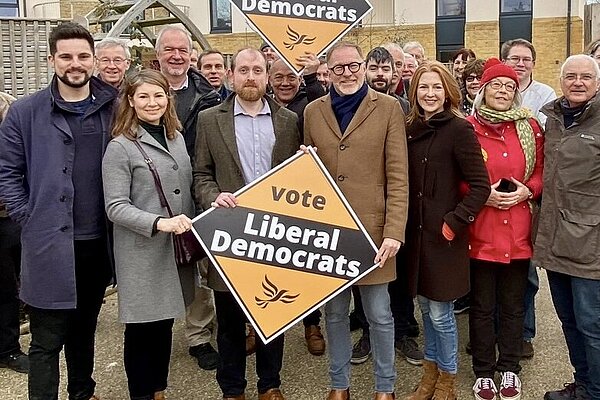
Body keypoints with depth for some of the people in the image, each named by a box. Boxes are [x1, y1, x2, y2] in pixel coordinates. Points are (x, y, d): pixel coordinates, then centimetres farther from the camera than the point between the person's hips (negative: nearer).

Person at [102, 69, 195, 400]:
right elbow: (115, 206, -14)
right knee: (142, 326, 6)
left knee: (165, 321, 15)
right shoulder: (120, 147, -9)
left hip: (176, 248, 6)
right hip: (141, 251, -5)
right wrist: (159, 222, -26)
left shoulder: (176, 137, 10)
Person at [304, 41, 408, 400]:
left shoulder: (388, 108, -1)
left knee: (379, 313, 7)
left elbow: (398, 176, -5)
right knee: (334, 311, 13)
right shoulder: (313, 112, 8)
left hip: (372, 227, -2)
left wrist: (394, 232, -12)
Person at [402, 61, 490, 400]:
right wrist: (404, 225, 5)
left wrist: (453, 223, -15)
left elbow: (480, 186, -13)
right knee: (425, 305, 17)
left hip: (444, 234, -6)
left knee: (440, 312, 2)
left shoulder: (459, 129, -11)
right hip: (417, 231, 6)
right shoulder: (411, 129, 7)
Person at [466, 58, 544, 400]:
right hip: (481, 231, -2)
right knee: (482, 305, 8)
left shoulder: (531, 127, 7)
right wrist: (483, 195, -16)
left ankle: (510, 368, 30)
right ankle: (484, 372, 24)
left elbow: (542, 171, 10)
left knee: (513, 304, 13)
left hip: (518, 231, 3)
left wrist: (528, 190, -8)